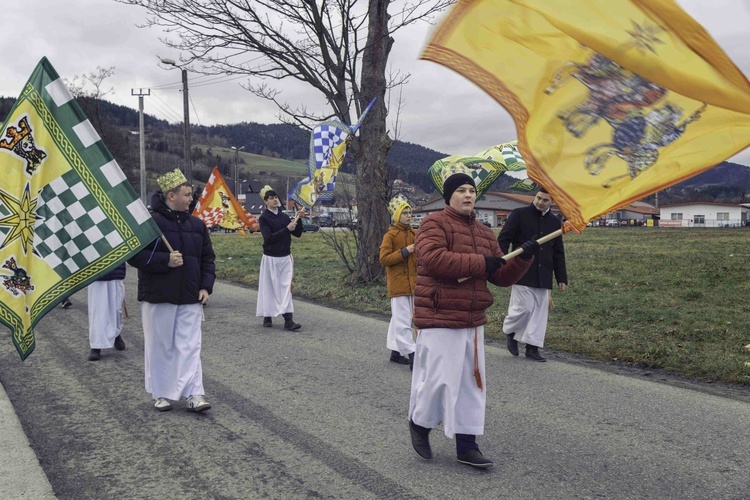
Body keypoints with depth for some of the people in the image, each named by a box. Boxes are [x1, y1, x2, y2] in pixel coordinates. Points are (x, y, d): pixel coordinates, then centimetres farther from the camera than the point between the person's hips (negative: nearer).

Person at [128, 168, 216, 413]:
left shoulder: (196, 224, 9)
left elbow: (207, 258, 15)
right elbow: (134, 255, -11)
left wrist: (206, 286, 3)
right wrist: (165, 261, -19)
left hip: (191, 299, 4)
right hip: (158, 297, -4)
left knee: (190, 346, 2)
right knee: (160, 346, 7)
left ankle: (194, 394, 4)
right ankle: (162, 393, 21)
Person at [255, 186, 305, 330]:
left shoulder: (284, 216, 7)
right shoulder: (263, 218, -6)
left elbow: (297, 234, 6)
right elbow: (269, 238, -19)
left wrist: (299, 219, -8)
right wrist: (287, 229, -23)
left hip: (286, 257, 3)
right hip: (270, 258, -3)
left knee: (286, 287, -3)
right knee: (269, 288, 6)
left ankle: (288, 320, -7)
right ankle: (267, 317, 22)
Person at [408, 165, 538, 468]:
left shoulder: (485, 233, 15)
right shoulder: (434, 224, -7)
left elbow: (501, 276, 15)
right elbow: (433, 257, -26)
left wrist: (523, 259, -4)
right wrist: (480, 263, -23)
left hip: (473, 321, 7)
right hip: (438, 320, -7)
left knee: (472, 383, 10)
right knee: (439, 379, -3)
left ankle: (467, 446, 21)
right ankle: (419, 424, 26)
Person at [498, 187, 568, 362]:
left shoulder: (554, 222, 13)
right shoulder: (519, 214, -1)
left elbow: (558, 253, 17)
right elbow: (503, 240, -4)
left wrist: (561, 278, 13)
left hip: (543, 277, 5)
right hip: (522, 274, -5)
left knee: (540, 312, 4)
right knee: (524, 308, -8)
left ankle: (532, 347, 14)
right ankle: (510, 331, 21)